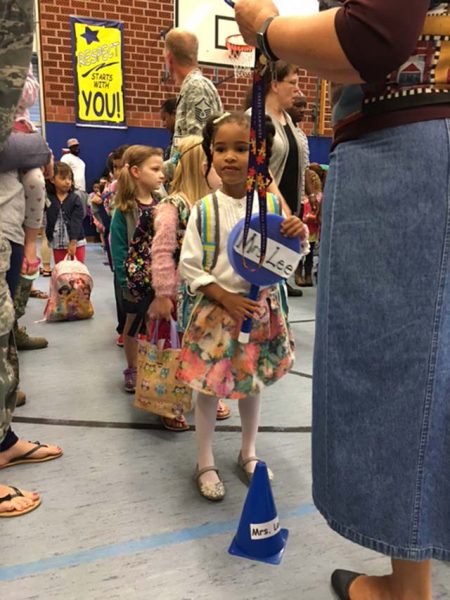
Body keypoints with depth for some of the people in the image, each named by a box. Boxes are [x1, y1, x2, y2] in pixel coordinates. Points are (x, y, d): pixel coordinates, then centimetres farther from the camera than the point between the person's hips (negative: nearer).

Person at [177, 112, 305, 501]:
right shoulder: (204, 209, -9)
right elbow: (188, 265, -8)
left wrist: (297, 234, -18)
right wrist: (225, 297, -16)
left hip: (261, 309, 3)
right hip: (216, 310, -2)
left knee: (252, 384, 17)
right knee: (210, 388, 7)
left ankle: (248, 453, 40)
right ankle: (205, 464, 28)